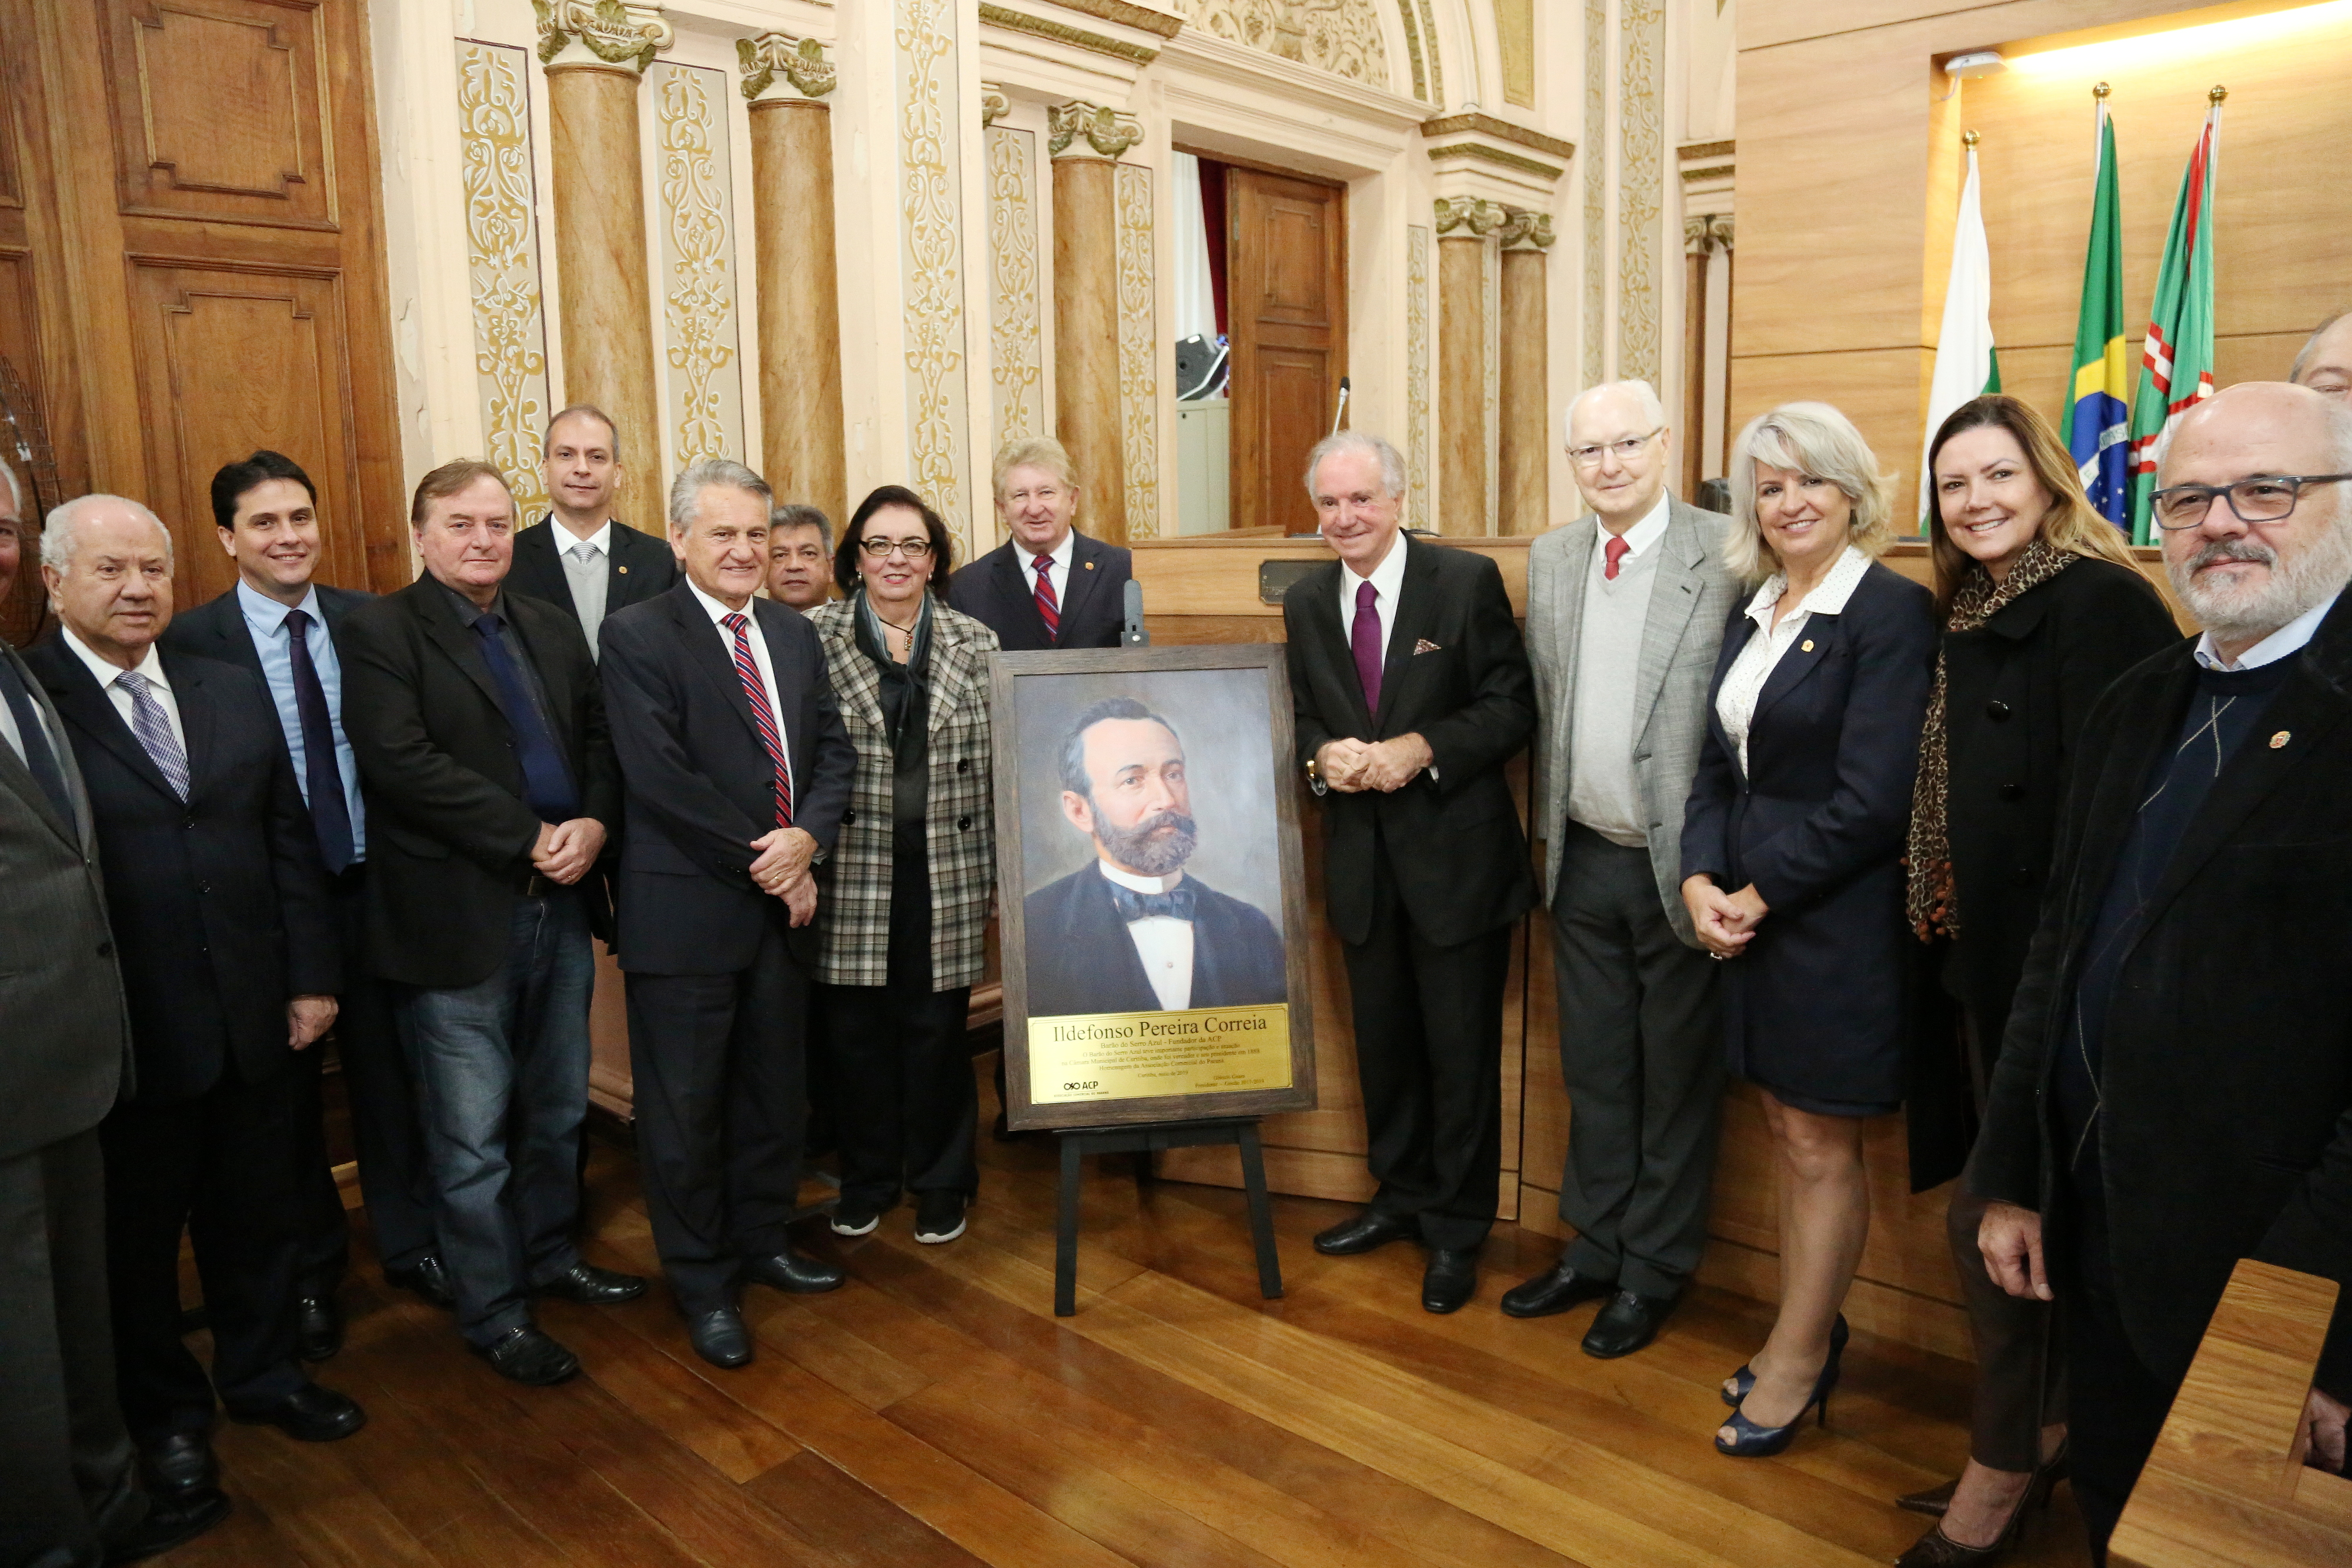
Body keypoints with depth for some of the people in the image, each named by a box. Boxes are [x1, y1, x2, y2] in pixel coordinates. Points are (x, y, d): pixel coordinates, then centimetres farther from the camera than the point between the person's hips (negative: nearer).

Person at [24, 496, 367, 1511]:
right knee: (137, 1233, 16)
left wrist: (312, 977, 4)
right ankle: (165, 1411, 37)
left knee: (257, 1213, 18)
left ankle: (263, 1373, 40)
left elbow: (290, 842, 8)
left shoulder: (237, 696, 7)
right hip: (125, 1036, -4)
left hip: (253, 1019, 4)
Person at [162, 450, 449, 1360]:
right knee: (287, 1088, 15)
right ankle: (309, 1269, 35)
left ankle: (409, 1242, 34)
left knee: (388, 1070, 14)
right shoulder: (191, 642, -10)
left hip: (372, 885, 2)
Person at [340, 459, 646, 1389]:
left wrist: (594, 824, -10)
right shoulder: (380, 633, -6)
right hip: (458, 917, -6)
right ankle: (492, 1312, 21)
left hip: (560, 905, 6)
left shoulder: (552, 630, 13)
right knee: (472, 1136, 5)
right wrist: (529, 839, -18)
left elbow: (600, 737, 10)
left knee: (558, 1110, 18)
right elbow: (402, 763, -18)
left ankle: (550, 1256, 38)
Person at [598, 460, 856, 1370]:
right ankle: (701, 1283, 24)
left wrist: (806, 837, -12)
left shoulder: (795, 636, 11)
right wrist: (764, 861, -14)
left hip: (783, 903, 6)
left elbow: (833, 752, 7)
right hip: (687, 912, -6)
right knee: (685, 1106, 7)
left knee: (775, 1090, 18)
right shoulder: (638, 637, -9)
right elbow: (663, 780, -17)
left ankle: (763, 1241, 37)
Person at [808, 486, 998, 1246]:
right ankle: (867, 1177, 29)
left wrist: (1000, 875, 1)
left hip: (946, 876, 1)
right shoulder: (814, 639, 2)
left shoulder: (977, 645, 5)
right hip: (851, 876, 0)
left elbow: (999, 766, 4)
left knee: (937, 1028, 8)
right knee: (855, 1028, 8)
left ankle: (941, 1182, 27)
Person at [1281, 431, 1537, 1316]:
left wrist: (1421, 748, -22)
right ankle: (1402, 1198, 36)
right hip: (1361, 859, 5)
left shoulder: (1468, 582, -8)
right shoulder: (1306, 602, 7)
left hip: (1456, 853, -4)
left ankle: (1456, 1229, 23)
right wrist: (1320, 754, -10)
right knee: (1383, 1042, 17)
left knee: (1462, 1051, 6)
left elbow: (1513, 708, -9)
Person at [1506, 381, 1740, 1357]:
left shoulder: (1727, 555, -12)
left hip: (1680, 865, -5)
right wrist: (1549, 830, 11)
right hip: (1584, 861, 5)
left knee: (1675, 1076, 12)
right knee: (1594, 1070, 18)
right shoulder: (1550, 558, 6)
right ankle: (1595, 1248, 35)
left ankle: (1654, 1269, 29)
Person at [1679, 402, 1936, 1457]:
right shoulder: (1754, 615, 11)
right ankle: (1808, 1334, 32)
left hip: (1837, 923, -7)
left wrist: (1758, 896, -13)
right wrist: (1702, 880, -4)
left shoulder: (1891, 611, -13)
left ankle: (1798, 1361, 22)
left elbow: (1870, 803, -19)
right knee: (1789, 1134, 16)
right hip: (1750, 915, 7)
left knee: (1820, 1147, 6)